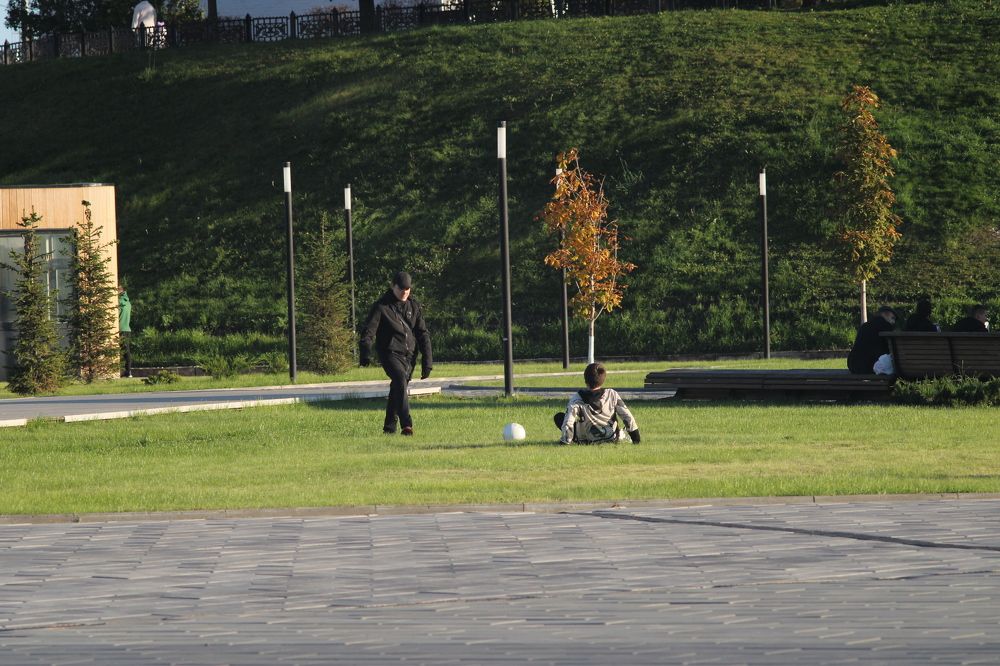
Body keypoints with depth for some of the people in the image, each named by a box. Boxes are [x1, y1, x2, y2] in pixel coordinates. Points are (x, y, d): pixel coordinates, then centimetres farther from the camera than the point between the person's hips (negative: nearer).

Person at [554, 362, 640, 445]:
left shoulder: (577, 398, -21)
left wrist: (565, 441, -12)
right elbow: (627, 416, -10)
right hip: (612, 439, 1)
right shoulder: (612, 394, -15)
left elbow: (568, 422, -24)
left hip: (587, 440, -1)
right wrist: (636, 438, -1)